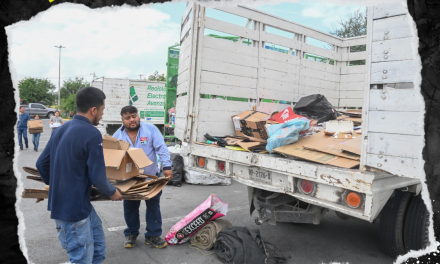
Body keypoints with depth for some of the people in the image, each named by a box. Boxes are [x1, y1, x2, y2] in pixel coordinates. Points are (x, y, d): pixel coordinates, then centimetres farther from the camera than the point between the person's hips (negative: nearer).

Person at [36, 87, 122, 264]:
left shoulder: (60, 130, 4)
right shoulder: (92, 134, -21)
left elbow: (42, 164, 12)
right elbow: (97, 177, -20)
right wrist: (112, 192, 0)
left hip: (60, 203, 9)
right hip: (74, 208, -9)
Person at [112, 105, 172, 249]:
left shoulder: (151, 129, -12)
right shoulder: (117, 135, -5)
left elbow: (162, 149, -14)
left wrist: (167, 167, -22)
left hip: (151, 176, -1)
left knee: (153, 206, 10)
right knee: (130, 207, 15)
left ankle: (153, 235, 24)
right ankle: (131, 233, 36)